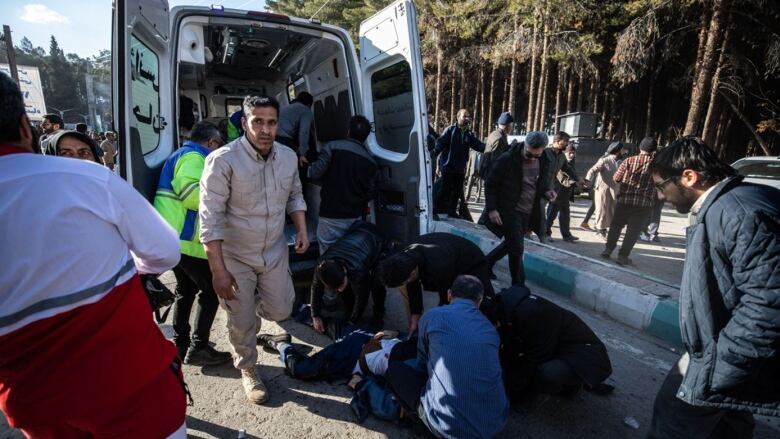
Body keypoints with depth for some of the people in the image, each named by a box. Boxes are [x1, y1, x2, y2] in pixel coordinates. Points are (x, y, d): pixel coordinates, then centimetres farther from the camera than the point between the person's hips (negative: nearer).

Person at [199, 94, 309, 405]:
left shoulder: (288, 157, -5)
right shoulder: (223, 160, -22)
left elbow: (295, 196, 12)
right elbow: (211, 219, -20)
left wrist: (302, 229, -4)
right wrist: (218, 270, -20)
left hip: (275, 251, 4)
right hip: (235, 256, -4)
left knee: (281, 310, 13)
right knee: (242, 323, 9)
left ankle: (250, 307, 48)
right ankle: (247, 370, 39)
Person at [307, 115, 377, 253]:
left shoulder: (333, 147, -8)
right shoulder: (370, 161, 2)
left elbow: (314, 174, -11)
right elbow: (370, 194, 3)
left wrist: (310, 168, 12)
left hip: (330, 216, -3)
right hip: (354, 217, 3)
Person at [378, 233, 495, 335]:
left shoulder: (439, 268, -44)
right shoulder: (405, 258, -24)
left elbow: (447, 299, -27)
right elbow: (413, 288, -8)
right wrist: (415, 318, -5)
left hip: (473, 264, -6)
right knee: (405, 288, -1)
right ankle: (413, 332, 10)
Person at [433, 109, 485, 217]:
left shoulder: (469, 134, 10)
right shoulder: (450, 130, -5)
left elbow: (478, 145, 3)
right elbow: (440, 143, -13)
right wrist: (434, 153, -29)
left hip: (460, 168, 6)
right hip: (447, 167, -6)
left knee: (457, 192, 13)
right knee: (444, 191, -1)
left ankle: (452, 211, 25)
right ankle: (437, 211, 9)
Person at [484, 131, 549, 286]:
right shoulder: (507, 160, -16)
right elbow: (490, 184, -9)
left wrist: (545, 190, -4)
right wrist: (491, 208, -16)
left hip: (528, 213, 6)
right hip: (509, 211, -6)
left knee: (511, 244, 18)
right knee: (517, 249, -4)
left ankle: (486, 262, 41)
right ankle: (519, 286, 13)